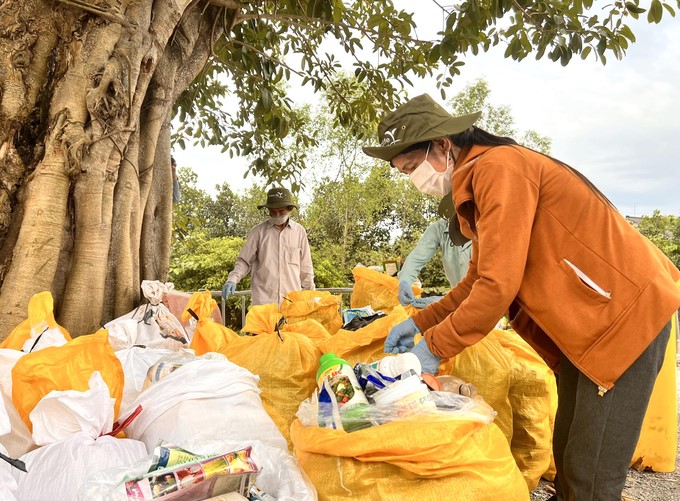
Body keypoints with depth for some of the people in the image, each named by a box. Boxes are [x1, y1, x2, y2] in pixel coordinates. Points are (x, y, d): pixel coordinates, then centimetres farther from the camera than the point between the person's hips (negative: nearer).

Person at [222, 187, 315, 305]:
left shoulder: (299, 231, 5)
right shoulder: (257, 231, 2)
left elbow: (305, 267, 11)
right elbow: (244, 261, 5)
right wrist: (232, 280, -11)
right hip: (263, 300, -1)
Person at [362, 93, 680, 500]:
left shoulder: (498, 167, -20)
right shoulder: (475, 183, 11)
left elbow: (498, 286, -26)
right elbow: (477, 281, 14)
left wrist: (435, 346, -16)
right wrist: (419, 323, 6)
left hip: (624, 312, -10)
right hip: (584, 320, 10)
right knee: (568, 455, 18)